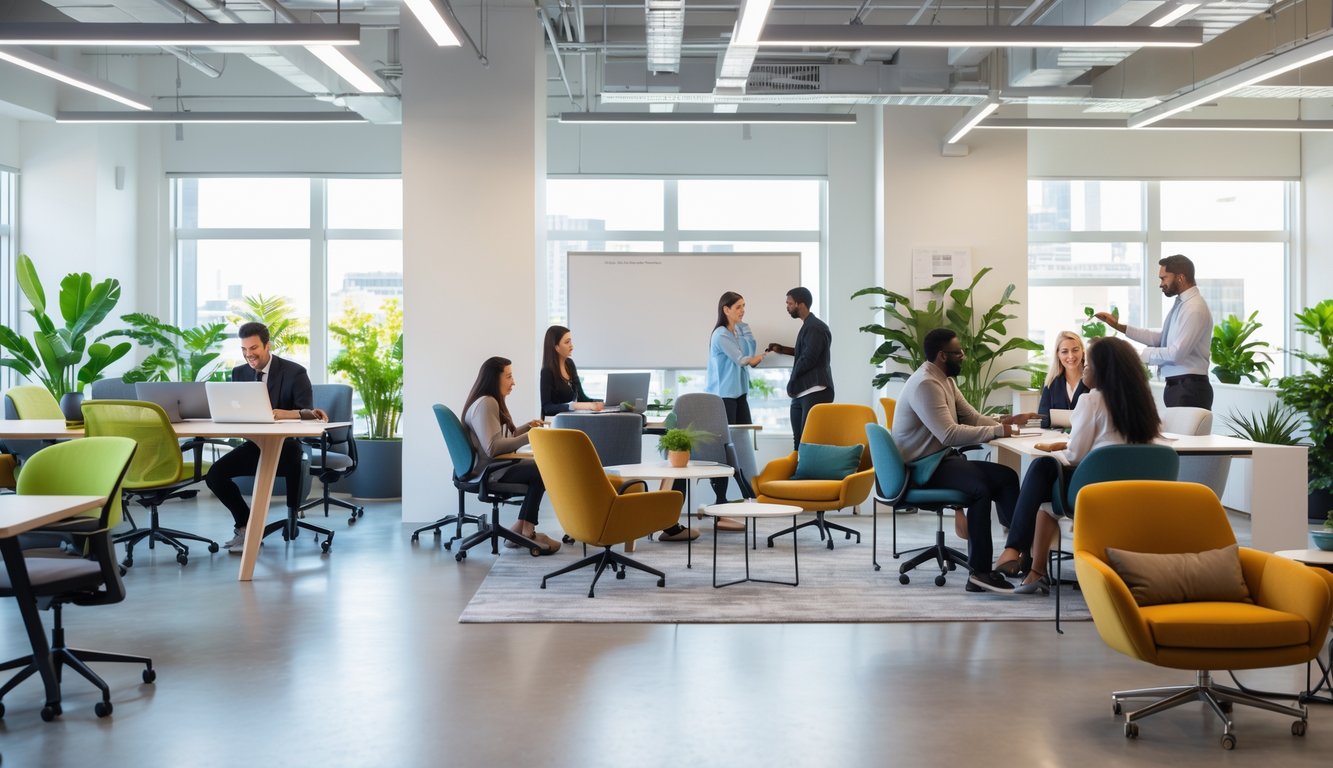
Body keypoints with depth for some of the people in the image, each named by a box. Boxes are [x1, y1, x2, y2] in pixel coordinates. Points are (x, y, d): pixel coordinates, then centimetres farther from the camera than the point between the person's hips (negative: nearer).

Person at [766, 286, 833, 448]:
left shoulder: (815, 328, -13)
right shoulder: (807, 326, 18)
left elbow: (808, 359, -19)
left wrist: (792, 383, -5)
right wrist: (782, 349, 19)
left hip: (815, 392, -10)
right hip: (801, 392, 10)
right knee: (799, 440, 9)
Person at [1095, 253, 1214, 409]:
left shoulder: (1195, 309, -17)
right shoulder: (1181, 304, 13)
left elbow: (1176, 353, -22)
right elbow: (1160, 338, 12)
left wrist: (1140, 354, -13)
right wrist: (1119, 326, 8)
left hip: (1189, 389, -9)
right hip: (1177, 386, 9)